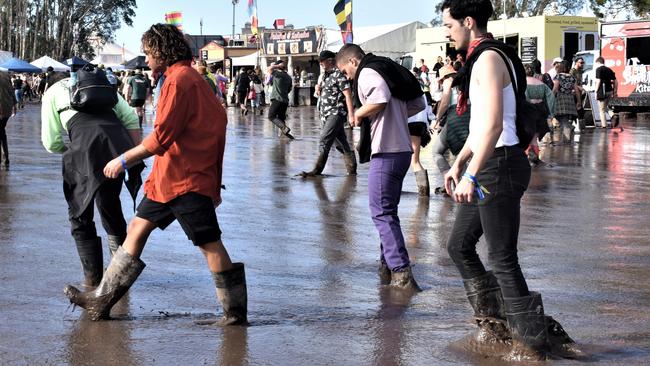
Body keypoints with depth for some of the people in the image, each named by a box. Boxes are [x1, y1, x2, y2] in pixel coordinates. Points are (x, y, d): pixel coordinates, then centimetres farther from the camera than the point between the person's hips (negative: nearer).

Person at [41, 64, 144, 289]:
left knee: (80, 214, 13)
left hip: (86, 147, -4)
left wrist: (69, 150, 35)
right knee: (110, 206, 24)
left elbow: (51, 143, 16)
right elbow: (131, 119, 17)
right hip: (120, 144, 4)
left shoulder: (53, 92, 22)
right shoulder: (101, 83, 31)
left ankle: (93, 277, 10)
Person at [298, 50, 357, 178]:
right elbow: (322, 94, 27)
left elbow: (348, 95, -15)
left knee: (324, 141, -14)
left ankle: (317, 170, -14)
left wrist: (351, 114, -21)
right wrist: (319, 89, 3)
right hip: (326, 114, 9)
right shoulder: (326, 75, 16)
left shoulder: (339, 74, -10)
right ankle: (352, 170, 17)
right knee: (341, 143, 12)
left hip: (336, 113, -9)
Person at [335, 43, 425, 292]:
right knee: (387, 210, 18)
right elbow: (418, 104, 22)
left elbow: (379, 100, -27)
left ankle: (402, 274, -12)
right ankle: (388, 266, 24)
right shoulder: (386, 70, 21)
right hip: (402, 148, 10)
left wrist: (359, 114, -10)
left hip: (386, 152, -10)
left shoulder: (367, 73, -7)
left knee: (382, 213, -7)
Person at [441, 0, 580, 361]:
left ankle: (531, 343, 5)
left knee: (502, 258, -4)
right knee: (459, 245, 16)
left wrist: (471, 174, -26)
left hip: (500, 165, -10)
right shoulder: (482, 58, 16)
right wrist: (458, 164, 20)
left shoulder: (488, 59, -16)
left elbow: (493, 124, -26)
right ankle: (493, 319, 25)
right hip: (488, 165, 10)